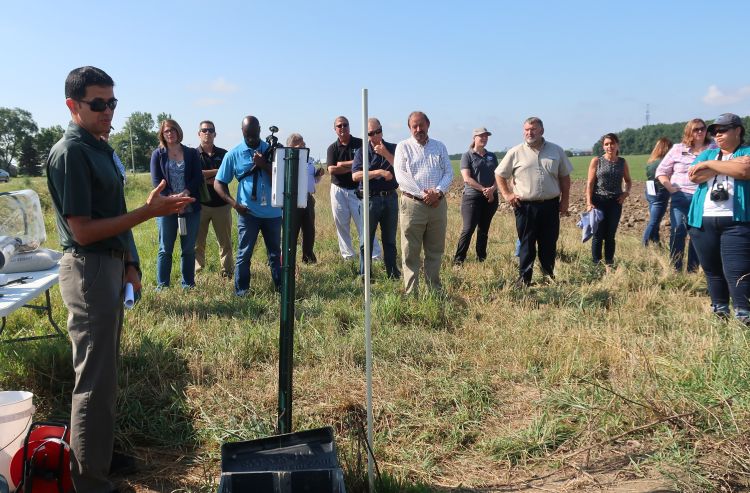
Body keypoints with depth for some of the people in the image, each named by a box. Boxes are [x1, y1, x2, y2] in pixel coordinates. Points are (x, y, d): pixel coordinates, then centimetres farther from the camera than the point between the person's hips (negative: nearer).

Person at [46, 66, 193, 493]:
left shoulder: (101, 147, 12)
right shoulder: (70, 153, -16)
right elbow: (82, 231, -21)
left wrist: (129, 262, 14)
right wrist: (149, 211, -23)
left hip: (111, 265, 10)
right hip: (89, 269, -10)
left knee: (105, 372, 20)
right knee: (96, 379, -2)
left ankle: (103, 453, 36)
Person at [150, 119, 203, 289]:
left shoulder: (192, 153, 8)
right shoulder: (158, 154, 5)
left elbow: (198, 177, 0)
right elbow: (156, 180, -3)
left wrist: (185, 193, -17)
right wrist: (172, 197, -17)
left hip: (190, 207, 1)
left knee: (189, 248, 7)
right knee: (165, 249, 4)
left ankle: (188, 284, 17)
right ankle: (162, 286, 12)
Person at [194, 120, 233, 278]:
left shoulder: (223, 154, 9)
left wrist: (205, 176, -12)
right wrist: (217, 172, -9)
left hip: (221, 204, 1)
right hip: (200, 204, -1)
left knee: (225, 241, 5)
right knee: (197, 242, 2)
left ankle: (228, 271, 13)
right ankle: (197, 271, 11)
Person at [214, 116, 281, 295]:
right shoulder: (234, 154, -3)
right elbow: (218, 183, 0)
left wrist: (264, 165, -20)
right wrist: (234, 203, -11)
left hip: (272, 211, 2)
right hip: (248, 212, -2)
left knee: (275, 253, 14)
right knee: (244, 254, 2)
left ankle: (280, 287, 27)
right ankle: (241, 291, 12)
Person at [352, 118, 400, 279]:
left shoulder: (392, 148, 8)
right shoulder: (362, 152, 2)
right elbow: (355, 175, -10)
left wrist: (385, 153, -16)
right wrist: (379, 172, -15)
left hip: (390, 198, 2)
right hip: (370, 198, -2)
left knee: (390, 239, 11)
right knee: (366, 239, -1)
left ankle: (393, 272, 20)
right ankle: (364, 275, 7)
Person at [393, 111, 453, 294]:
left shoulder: (440, 147, 14)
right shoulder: (403, 147, 4)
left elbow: (449, 173, 8)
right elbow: (401, 176, -7)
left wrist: (438, 192, -11)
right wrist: (423, 194, -15)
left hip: (438, 205, 3)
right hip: (412, 204, -3)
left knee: (435, 251, 10)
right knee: (410, 253, -1)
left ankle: (435, 290, 20)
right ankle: (411, 292, 5)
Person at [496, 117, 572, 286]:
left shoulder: (556, 151, 7)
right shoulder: (515, 153, 1)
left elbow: (565, 177, 12)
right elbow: (499, 174, 8)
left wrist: (565, 200, 8)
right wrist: (506, 195, -1)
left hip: (550, 205, 2)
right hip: (525, 207, -2)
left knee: (549, 243, 8)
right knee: (526, 244, 3)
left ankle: (549, 275, 22)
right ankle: (524, 277, 12)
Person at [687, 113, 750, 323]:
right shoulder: (707, 154, 18)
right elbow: (694, 176, -1)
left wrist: (709, 164, -6)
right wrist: (730, 165, -6)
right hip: (703, 222, 5)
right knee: (712, 270, 10)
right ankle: (719, 311, 22)